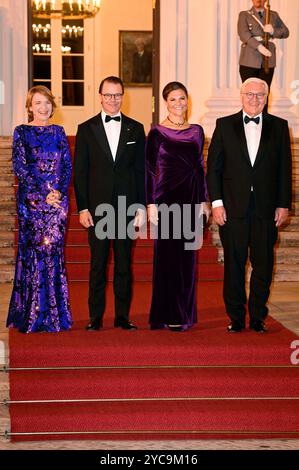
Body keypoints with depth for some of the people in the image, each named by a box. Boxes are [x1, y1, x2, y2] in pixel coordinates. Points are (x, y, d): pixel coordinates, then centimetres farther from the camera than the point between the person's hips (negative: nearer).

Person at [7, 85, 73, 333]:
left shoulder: (58, 132, 12)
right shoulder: (21, 132, 2)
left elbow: (67, 165, 8)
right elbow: (19, 167, -5)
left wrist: (60, 191, -8)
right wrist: (44, 193, -12)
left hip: (58, 199, 3)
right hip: (31, 200, -3)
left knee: (54, 251, 2)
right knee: (34, 252, -4)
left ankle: (55, 315, 9)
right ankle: (32, 316, 3)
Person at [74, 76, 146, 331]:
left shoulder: (135, 129, 8)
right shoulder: (87, 129, 5)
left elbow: (141, 171, 7)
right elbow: (80, 172, 3)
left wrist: (141, 206, 0)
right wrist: (82, 208, -4)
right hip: (97, 206, -1)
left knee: (124, 264, 5)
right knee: (98, 264, 3)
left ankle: (122, 316, 13)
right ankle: (95, 317, 10)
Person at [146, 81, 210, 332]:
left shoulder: (197, 131, 11)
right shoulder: (157, 133, -1)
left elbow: (200, 168, 14)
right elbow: (150, 170, -3)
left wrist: (204, 201, 9)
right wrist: (151, 204, -9)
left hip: (191, 198, 4)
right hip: (167, 198, -4)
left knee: (188, 257, 7)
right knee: (167, 255, -2)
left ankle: (185, 313, 16)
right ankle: (168, 316, 5)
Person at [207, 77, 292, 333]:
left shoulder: (279, 126, 7)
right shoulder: (225, 125, 6)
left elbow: (285, 169, 6)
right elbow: (213, 167, 3)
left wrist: (283, 204, 0)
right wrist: (216, 202, -5)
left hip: (266, 209, 1)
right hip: (233, 207, 0)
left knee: (263, 264, 4)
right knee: (234, 264, 4)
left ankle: (258, 317, 16)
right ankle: (236, 318, 14)